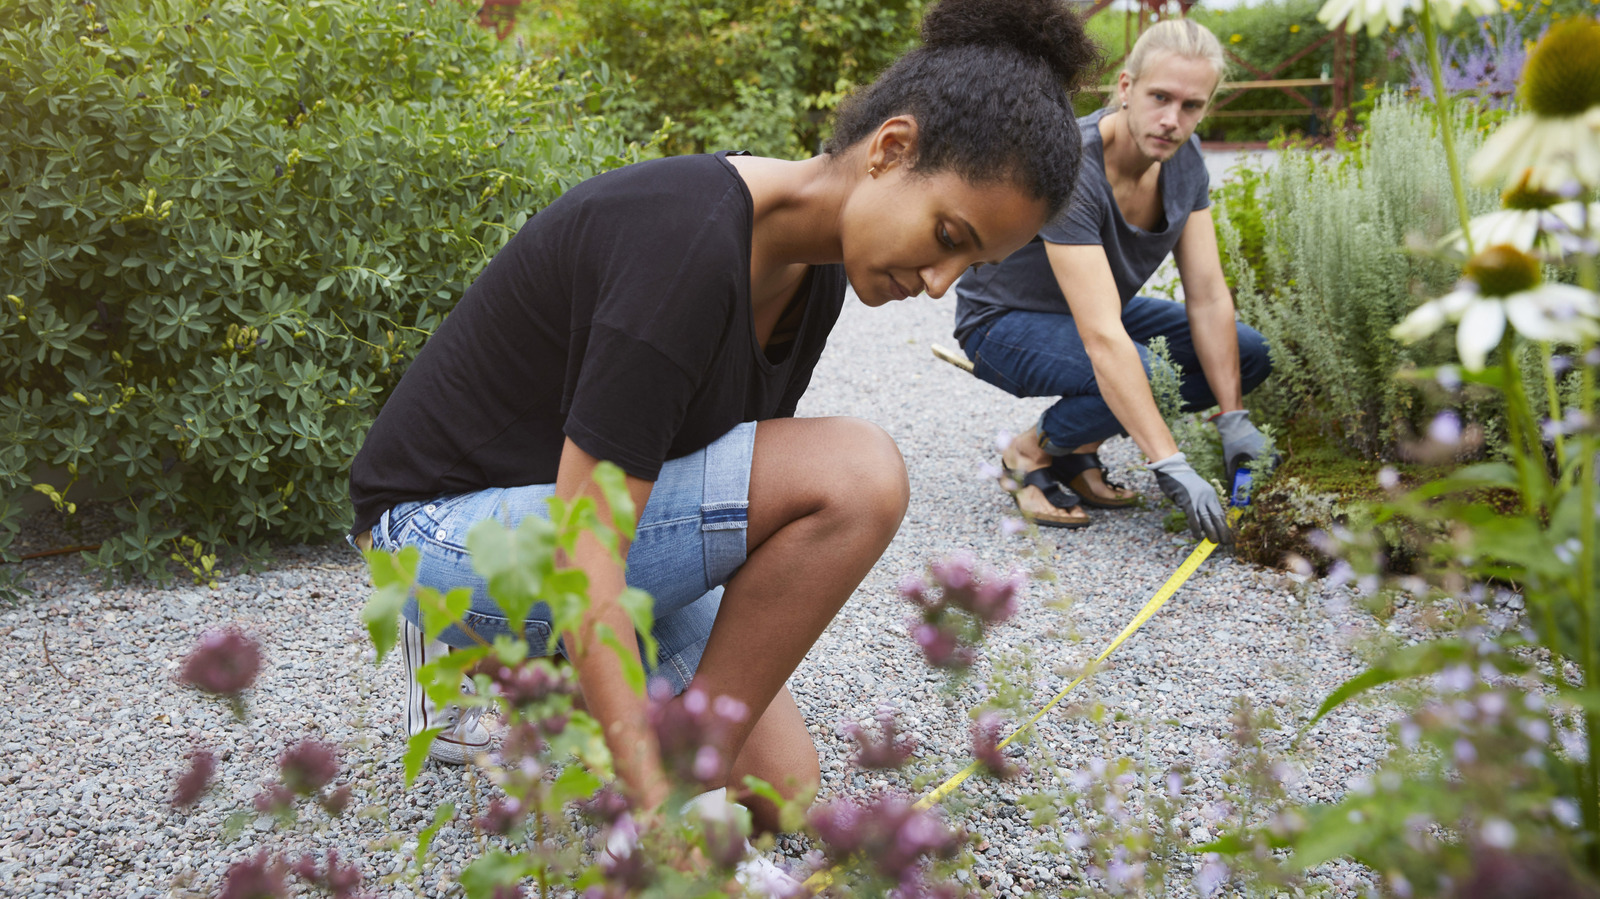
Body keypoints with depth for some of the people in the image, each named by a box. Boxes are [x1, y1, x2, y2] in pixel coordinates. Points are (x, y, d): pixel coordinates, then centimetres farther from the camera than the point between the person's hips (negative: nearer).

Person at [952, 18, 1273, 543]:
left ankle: (1079, 449, 2)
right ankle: (1032, 451, -5)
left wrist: (1234, 420, -18)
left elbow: (1208, 297, -10)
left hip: (1103, 310, 8)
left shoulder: (1183, 158, -11)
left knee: (1248, 354, -6)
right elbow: (1102, 339, -40)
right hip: (1004, 322, -8)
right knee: (1145, 375, -35)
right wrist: (1170, 466, -43)